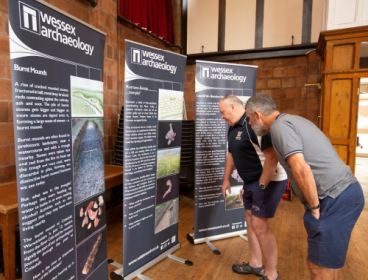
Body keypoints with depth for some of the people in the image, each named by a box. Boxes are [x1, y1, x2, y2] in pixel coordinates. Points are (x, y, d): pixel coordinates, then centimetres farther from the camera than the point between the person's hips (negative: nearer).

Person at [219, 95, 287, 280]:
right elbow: (231, 155, 20)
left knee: (260, 227, -5)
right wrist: (226, 180, 23)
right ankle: (255, 264, 36)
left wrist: (262, 185, -24)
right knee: (250, 223, 17)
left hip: (269, 181, -10)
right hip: (250, 182, 10)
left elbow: (272, 157, -28)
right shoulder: (233, 128, 10)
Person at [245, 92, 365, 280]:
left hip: (336, 199, -10)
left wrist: (314, 207, -12)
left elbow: (301, 169, -25)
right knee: (327, 263, 22)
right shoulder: (295, 120, 18)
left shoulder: (279, 126, -12)